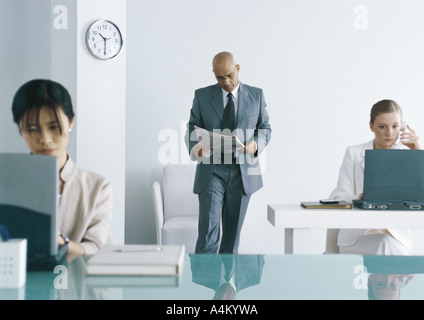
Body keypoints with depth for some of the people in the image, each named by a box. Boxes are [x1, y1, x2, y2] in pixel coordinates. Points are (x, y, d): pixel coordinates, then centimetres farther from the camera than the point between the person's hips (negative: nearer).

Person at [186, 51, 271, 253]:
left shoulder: (256, 95, 6)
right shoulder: (202, 96, 4)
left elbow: (265, 127, 10)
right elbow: (193, 128, 4)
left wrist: (256, 145, -12)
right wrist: (195, 148, -18)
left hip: (243, 172, 1)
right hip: (212, 171, -1)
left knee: (233, 231, 9)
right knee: (208, 230, -10)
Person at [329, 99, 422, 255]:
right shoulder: (354, 153, 7)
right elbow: (338, 198, -3)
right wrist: (360, 198, -25)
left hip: (397, 237, 1)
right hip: (356, 235, -1)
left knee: (388, 245, -32)